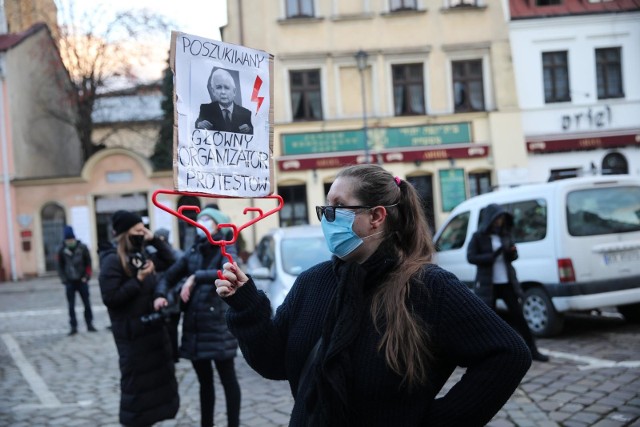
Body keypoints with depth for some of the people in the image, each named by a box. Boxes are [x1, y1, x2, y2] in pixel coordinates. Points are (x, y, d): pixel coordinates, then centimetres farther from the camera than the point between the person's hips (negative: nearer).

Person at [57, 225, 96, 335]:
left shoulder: (82, 248, -4)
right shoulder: (62, 250, -3)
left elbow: (88, 263, 2)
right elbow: (60, 266, 4)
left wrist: (86, 277, -5)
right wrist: (64, 279, -4)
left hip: (82, 281, 0)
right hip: (70, 282, 0)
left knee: (87, 304, 6)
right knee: (71, 306, 1)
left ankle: (89, 324, 16)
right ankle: (73, 327, 7)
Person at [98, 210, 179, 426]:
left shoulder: (142, 256, 9)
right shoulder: (113, 261, -15)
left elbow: (170, 261, 18)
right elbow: (110, 298, -21)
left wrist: (155, 240, 5)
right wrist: (138, 280, -23)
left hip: (152, 326, 9)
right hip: (131, 332, -8)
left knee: (156, 377, 16)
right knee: (136, 381, 0)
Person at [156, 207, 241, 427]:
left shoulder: (225, 250, -2)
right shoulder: (193, 252, 12)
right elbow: (170, 276, 17)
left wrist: (195, 277, -26)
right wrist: (161, 295, -2)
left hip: (218, 325, -5)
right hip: (194, 327, 5)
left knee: (228, 379, 2)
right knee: (205, 381, 15)